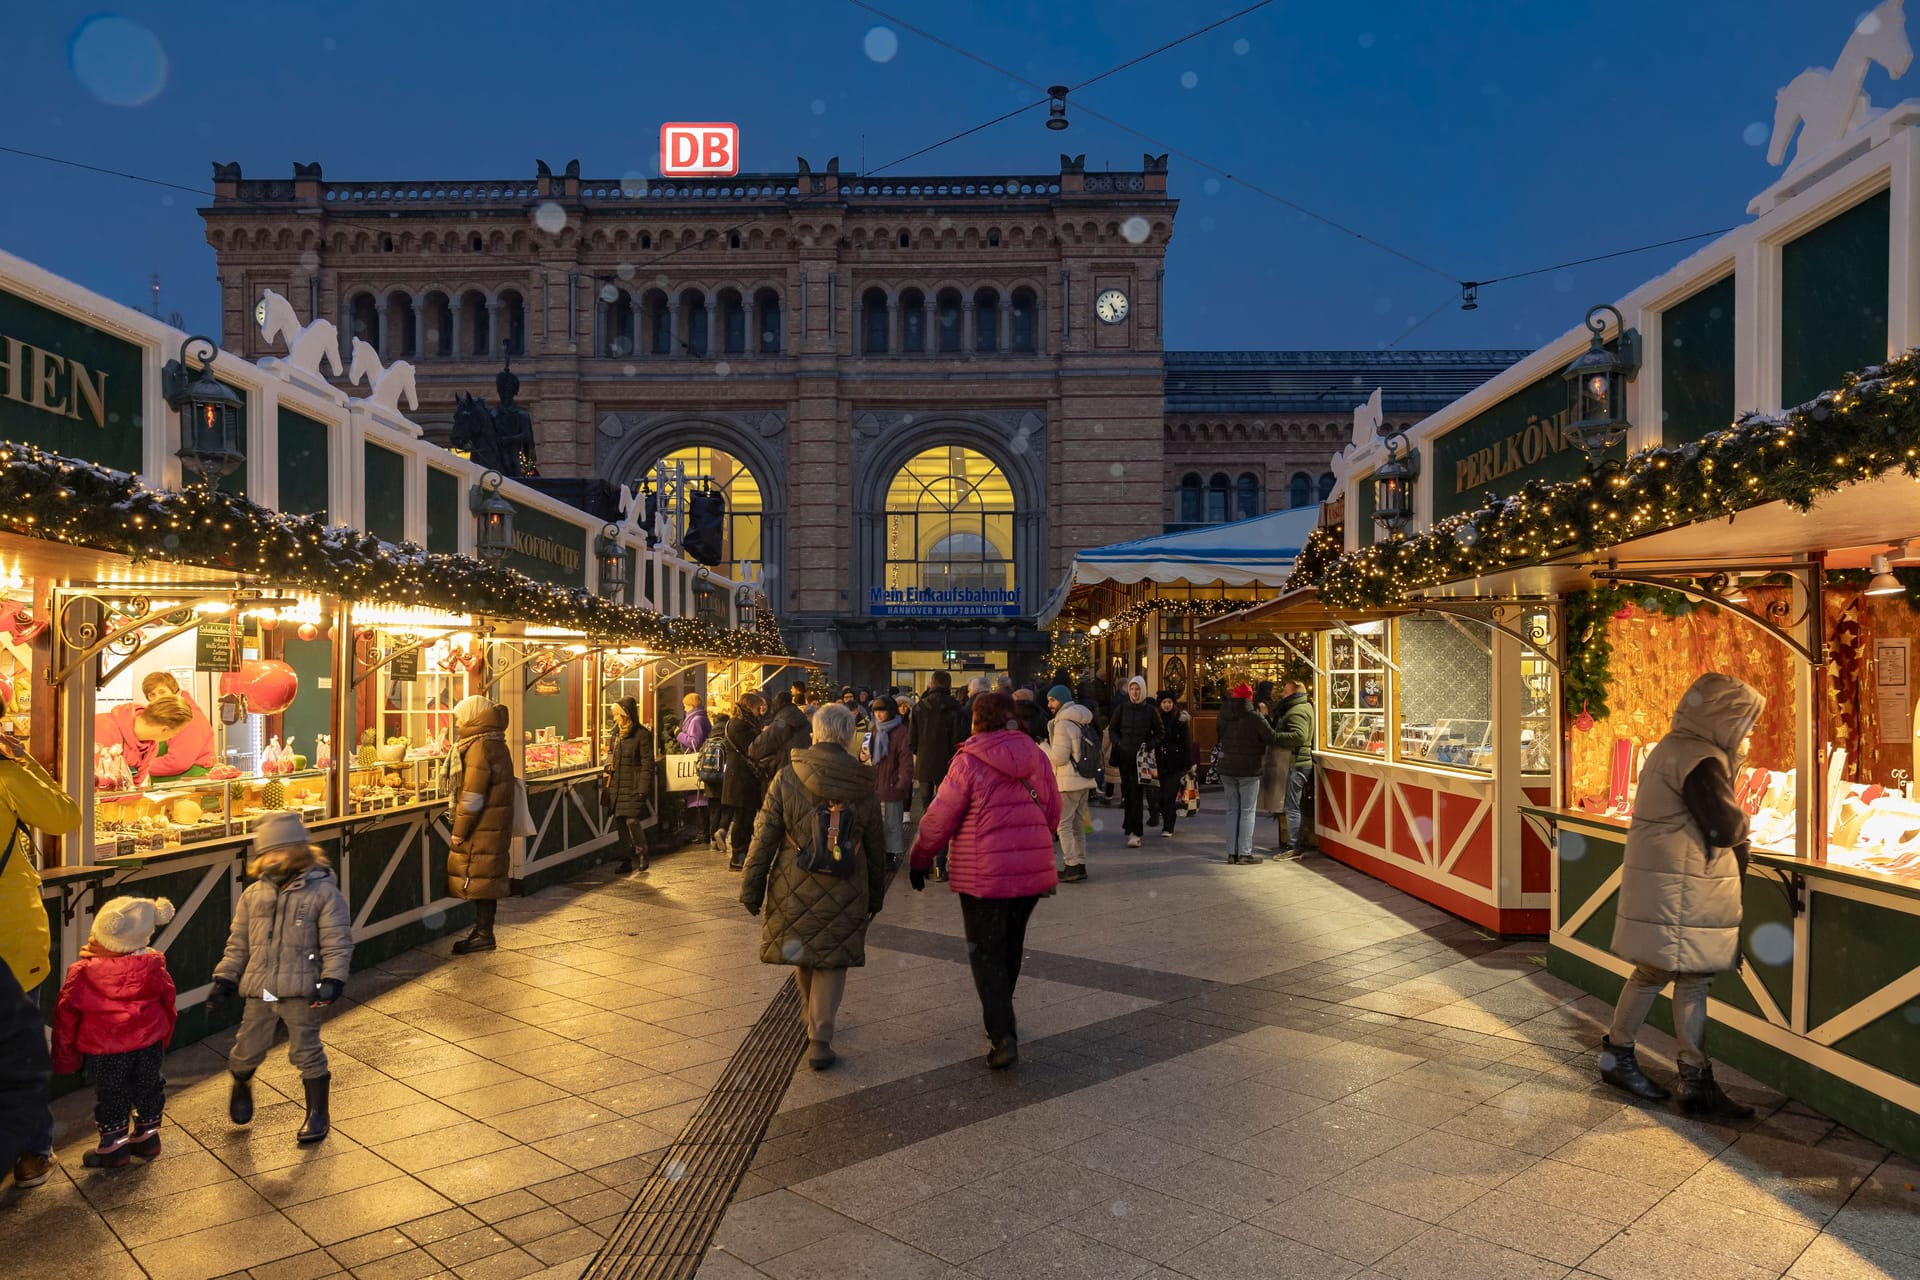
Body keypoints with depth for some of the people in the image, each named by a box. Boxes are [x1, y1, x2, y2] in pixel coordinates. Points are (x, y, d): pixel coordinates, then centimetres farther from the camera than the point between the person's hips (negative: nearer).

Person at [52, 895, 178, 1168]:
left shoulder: (82, 974, -18)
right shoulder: (153, 966, -10)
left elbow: (66, 1016, -8)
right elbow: (168, 1005, 3)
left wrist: (66, 1059, 6)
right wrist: (162, 1038, 20)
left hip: (104, 1051, -3)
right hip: (149, 1044, 3)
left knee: (110, 1096, 13)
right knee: (148, 1090, 19)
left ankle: (114, 1146, 24)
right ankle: (147, 1136, 33)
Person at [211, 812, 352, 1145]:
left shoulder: (323, 890, -6)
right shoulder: (254, 894, 9)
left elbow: (337, 943, -8)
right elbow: (238, 943, 16)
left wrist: (332, 980, -17)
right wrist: (224, 980, 9)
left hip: (300, 990, -4)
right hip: (259, 990, 4)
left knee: (306, 1053, 3)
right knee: (246, 1052, 13)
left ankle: (317, 1115, 19)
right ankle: (241, 1086, 49)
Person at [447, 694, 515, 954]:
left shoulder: (480, 748, -17)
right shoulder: (497, 745, 14)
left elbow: (472, 796, -19)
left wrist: (459, 831, -13)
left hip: (481, 828, -9)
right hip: (496, 825, 9)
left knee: (478, 878, -3)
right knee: (487, 879, 13)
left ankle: (483, 934, 1)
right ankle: (482, 930, 21)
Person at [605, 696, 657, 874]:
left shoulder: (641, 734, -10)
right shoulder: (616, 732, 12)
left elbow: (647, 763, -11)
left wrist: (642, 789, -17)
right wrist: (609, 764, 4)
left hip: (632, 785, -7)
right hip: (616, 784, 7)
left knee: (632, 820, -12)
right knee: (620, 822, 8)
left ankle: (642, 854, 9)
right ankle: (626, 859, 16)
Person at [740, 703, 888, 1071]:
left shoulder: (786, 778, -8)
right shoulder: (863, 786, -2)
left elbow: (765, 837, -7)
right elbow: (875, 848, 6)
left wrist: (751, 888, 1)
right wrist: (875, 896, 18)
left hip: (794, 889, 0)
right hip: (844, 894, 0)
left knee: (802, 952, 21)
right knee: (832, 962, 10)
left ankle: (811, 1015, 41)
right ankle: (819, 1040, 3)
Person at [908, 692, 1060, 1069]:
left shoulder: (968, 762, -12)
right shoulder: (1037, 758, 3)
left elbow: (939, 819, -8)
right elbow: (1053, 814, 10)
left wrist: (920, 860, 6)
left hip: (983, 874, -5)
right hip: (1032, 870, 5)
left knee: (986, 954, 4)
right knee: (1010, 947, 21)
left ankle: (1003, 1036, -5)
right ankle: (1000, 1016, 34)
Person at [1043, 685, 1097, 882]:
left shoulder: (1062, 724, -14)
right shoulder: (1082, 721, 13)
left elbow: (1059, 757, -17)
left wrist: (1042, 745, -3)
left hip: (1068, 783, -9)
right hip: (1085, 780, 9)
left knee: (1063, 825, -3)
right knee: (1078, 825, 15)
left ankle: (1072, 867, -6)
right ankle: (1080, 865, 18)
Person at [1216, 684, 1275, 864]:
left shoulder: (1224, 717, 1)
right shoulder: (1255, 718, -14)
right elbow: (1272, 738, -11)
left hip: (1227, 770, 5)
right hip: (1249, 770, -5)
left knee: (1232, 810, 11)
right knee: (1247, 811, 1)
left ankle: (1231, 852, 12)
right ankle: (1245, 853, 0)